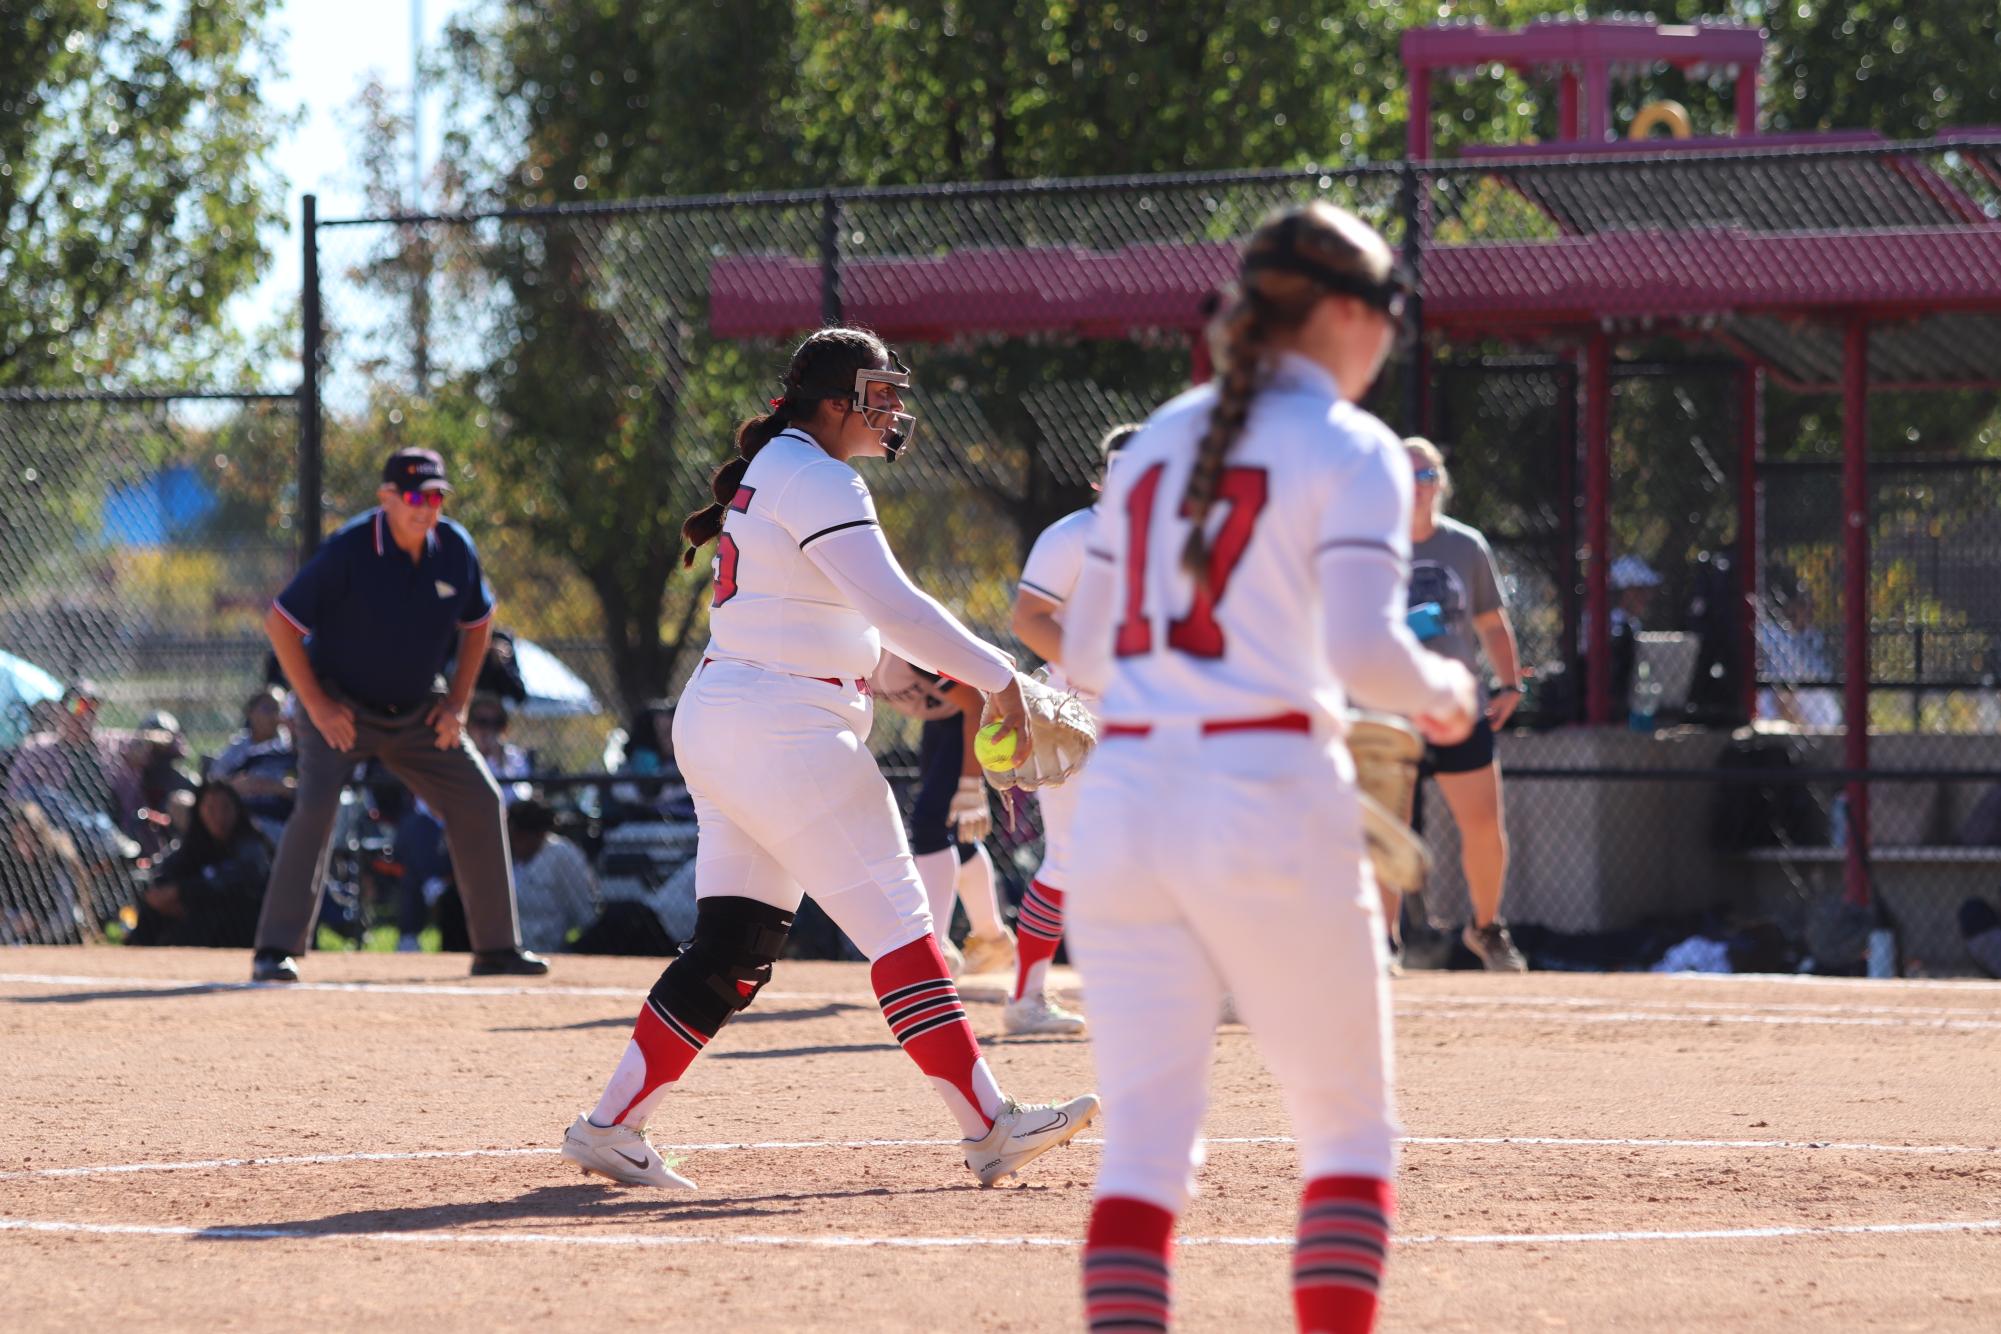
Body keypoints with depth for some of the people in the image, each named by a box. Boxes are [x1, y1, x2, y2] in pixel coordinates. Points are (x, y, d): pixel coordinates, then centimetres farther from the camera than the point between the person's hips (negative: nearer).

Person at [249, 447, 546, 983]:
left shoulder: (455, 549, -7)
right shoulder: (349, 551, -23)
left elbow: (477, 621, 12)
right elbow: (280, 622, -17)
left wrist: (456, 701, 3)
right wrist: (316, 706, -19)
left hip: (418, 712, 5)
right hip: (341, 708, -5)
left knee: (479, 800, 2)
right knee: (316, 805, -23)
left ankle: (497, 947, 14)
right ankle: (275, 951, -21)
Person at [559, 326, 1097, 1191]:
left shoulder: (768, 470, 19)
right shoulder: (817, 480, -12)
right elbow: (892, 605, -21)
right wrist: (995, 676, -15)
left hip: (716, 727, 10)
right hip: (785, 730, -10)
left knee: (733, 952, 8)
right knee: (895, 922, -10)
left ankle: (609, 1126, 6)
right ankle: (989, 1129, -12)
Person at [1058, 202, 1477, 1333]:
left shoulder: (1158, 442, 17)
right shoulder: (1350, 448, -2)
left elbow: (1086, 654, 18)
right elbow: (1365, 651, -14)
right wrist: (1444, 689, 5)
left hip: (1123, 799, 5)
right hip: (1269, 803, -5)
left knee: (1145, 1146, 1)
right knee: (1351, 1132, 9)